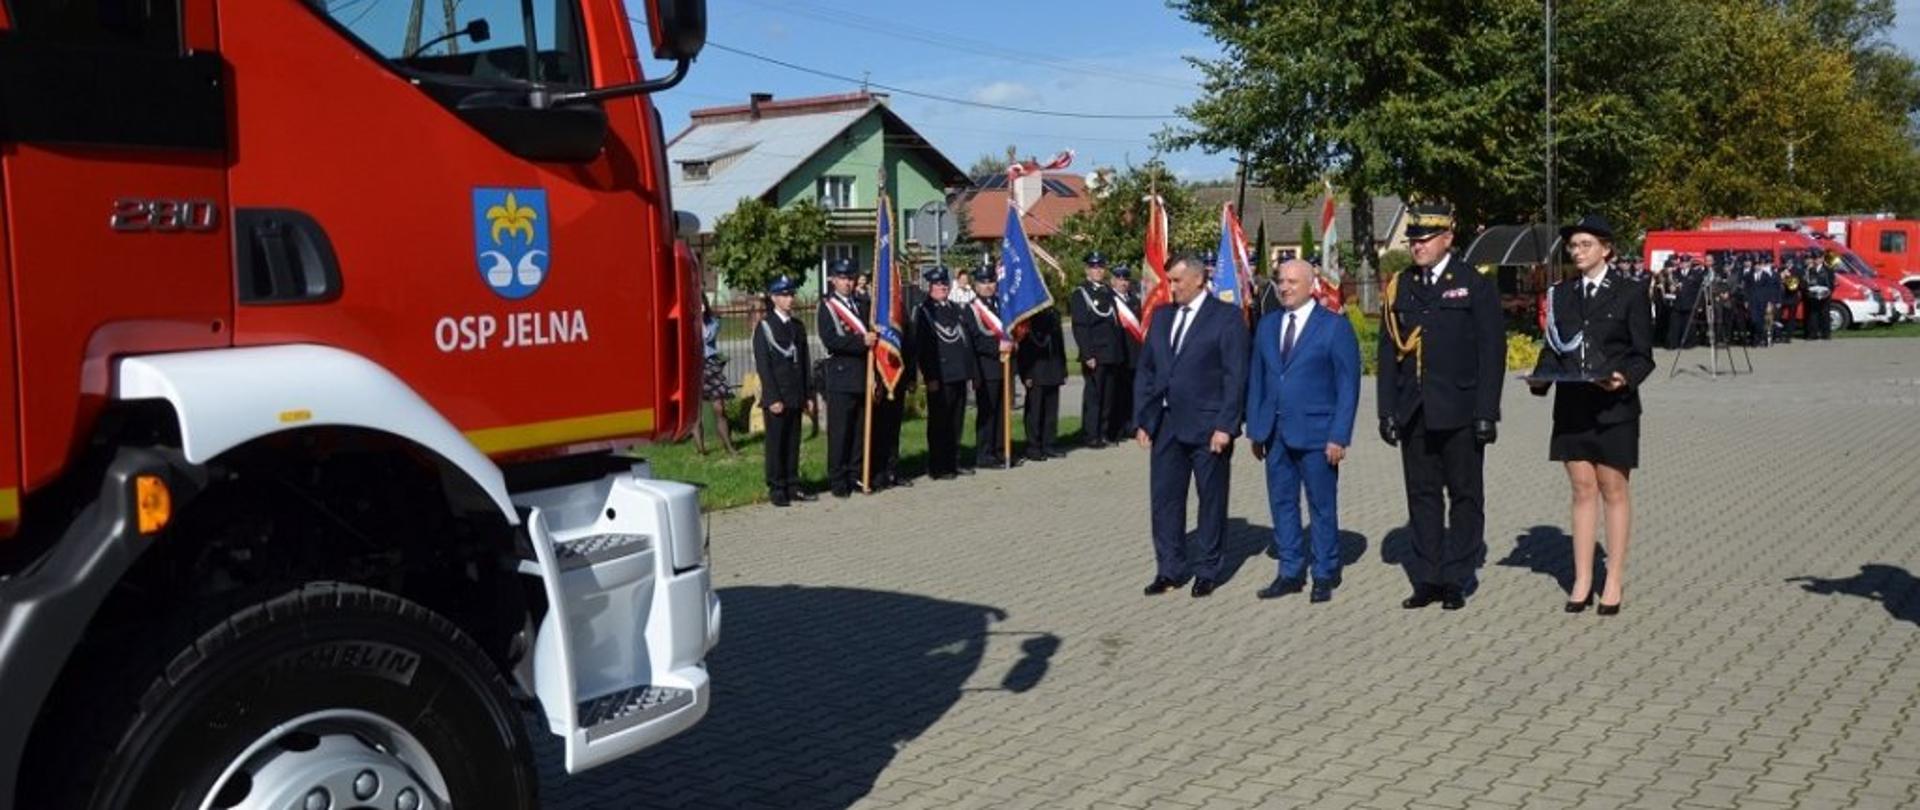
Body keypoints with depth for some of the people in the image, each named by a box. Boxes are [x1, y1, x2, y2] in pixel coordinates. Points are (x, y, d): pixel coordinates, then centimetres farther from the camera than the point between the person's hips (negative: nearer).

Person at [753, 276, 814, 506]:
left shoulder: (797, 326, 14)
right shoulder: (765, 326, -4)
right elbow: (762, 365, -9)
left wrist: (808, 395, 10)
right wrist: (773, 399, -15)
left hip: (796, 397, 5)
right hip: (776, 396, -5)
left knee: (793, 443, 8)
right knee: (776, 444, -1)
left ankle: (792, 486, 14)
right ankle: (776, 489, 5)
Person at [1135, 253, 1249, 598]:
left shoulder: (1227, 317, -5)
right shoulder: (1162, 317, 12)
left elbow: (1235, 376, -9)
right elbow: (1145, 371, 13)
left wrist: (1225, 426, -15)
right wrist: (1142, 420, 6)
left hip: (1207, 426, -5)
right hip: (1166, 424, 5)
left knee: (1211, 499, 6)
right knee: (1164, 497, 6)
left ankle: (1207, 570, 16)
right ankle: (1170, 569, 16)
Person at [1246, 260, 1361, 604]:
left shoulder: (1335, 327, -4)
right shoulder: (1267, 325, 11)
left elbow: (1348, 386, -6)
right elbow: (1256, 379, 13)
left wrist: (1339, 436, -12)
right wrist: (1254, 428, 8)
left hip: (1316, 434, -5)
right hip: (1275, 432, 5)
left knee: (1322, 507, 4)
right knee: (1282, 504, 9)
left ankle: (1325, 575, 16)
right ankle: (1290, 572, 19)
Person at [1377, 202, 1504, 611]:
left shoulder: (1477, 285, -2)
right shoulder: (1400, 286, 9)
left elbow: (1492, 352, -5)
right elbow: (1388, 351, 9)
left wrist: (1486, 413, -11)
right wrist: (1388, 410, 3)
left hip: (1459, 413, -4)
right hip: (1414, 413, 4)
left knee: (1464, 496, 4)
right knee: (1422, 496, 8)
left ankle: (1456, 580, 12)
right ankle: (1427, 579, 14)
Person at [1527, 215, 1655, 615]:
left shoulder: (1629, 293, -2)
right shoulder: (1561, 294, 10)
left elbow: (1643, 355, -2)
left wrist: (1625, 378, -21)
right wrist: (1540, 379, -6)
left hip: (1614, 407, -3)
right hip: (1571, 407, 3)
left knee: (1613, 490, 4)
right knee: (1582, 491, 8)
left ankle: (1614, 581, 13)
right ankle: (1582, 581, 14)